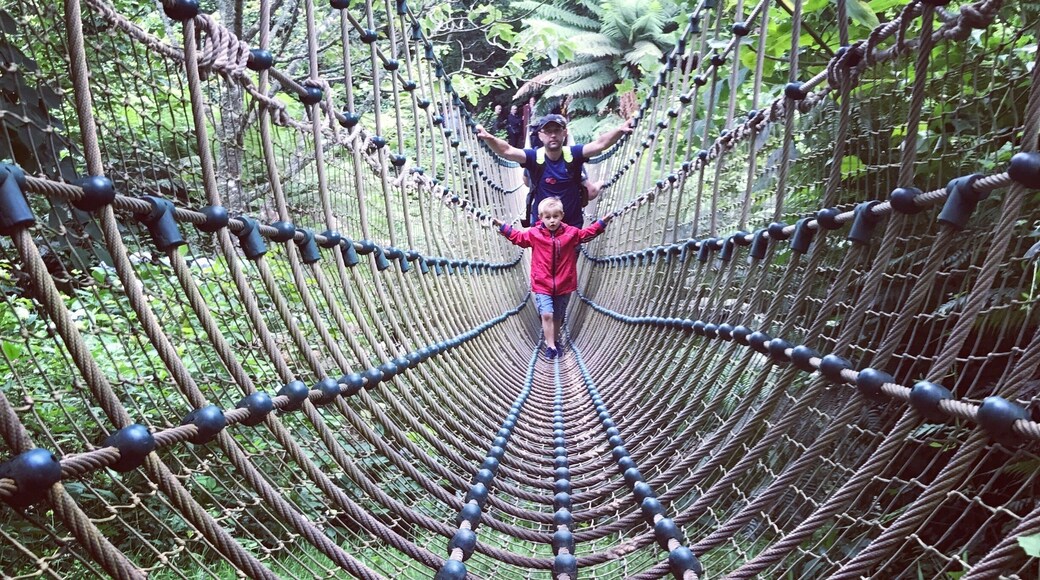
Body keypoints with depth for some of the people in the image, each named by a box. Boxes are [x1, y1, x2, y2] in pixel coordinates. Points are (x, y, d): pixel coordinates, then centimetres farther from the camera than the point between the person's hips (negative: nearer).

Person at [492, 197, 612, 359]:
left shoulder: (570, 232, -2)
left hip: (563, 284, 2)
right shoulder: (534, 233, -5)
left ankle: (554, 342, 34)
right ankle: (550, 345, -3)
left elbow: (587, 233, 13)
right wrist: (502, 226, 7)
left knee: (558, 317, 14)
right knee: (546, 314, -14)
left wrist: (601, 223, 6)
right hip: (542, 285, -2)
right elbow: (517, 236, 10)